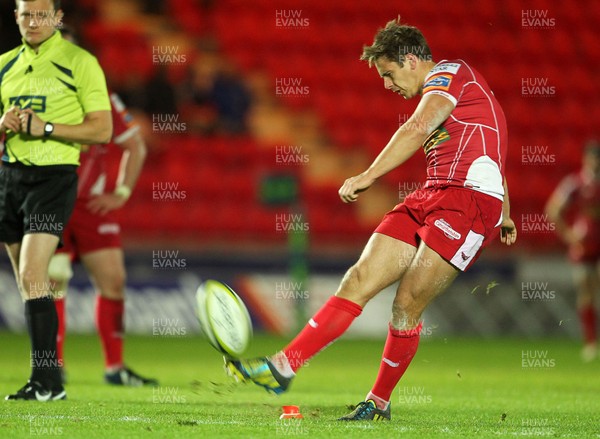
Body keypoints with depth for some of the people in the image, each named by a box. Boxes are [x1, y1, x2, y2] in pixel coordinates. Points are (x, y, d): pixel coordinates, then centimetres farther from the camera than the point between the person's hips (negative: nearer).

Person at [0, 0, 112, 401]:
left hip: (54, 175, -6)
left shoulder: (80, 62, -4)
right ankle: (46, 381, 15)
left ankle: (47, 380, -15)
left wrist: (46, 128, -17)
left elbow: (102, 129, -7)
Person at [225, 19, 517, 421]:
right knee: (358, 281, -2)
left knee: (406, 306, -12)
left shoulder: (449, 72, -3)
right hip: (430, 197, 10)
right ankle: (285, 365, -6)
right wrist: (504, 217, 48)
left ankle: (380, 402, 4)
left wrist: (369, 176, -27)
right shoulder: (440, 90, 27)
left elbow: (419, 128, -22)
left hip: (470, 198, -9)